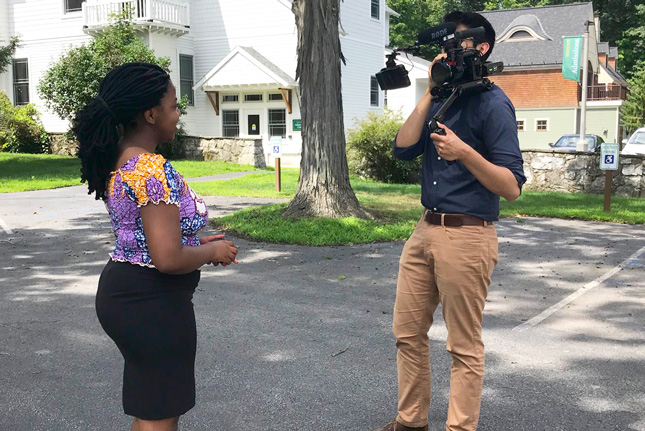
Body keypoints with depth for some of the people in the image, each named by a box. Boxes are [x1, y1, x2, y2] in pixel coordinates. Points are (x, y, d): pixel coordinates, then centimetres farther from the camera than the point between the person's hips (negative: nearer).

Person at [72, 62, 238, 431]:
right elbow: (168, 259, -28)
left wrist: (197, 242, 13)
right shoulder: (154, 170, -24)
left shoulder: (118, 161, 7)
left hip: (122, 290, 10)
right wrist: (213, 252, -10)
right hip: (151, 302, -10)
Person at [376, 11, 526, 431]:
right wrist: (431, 93, -1)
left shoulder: (492, 102, -8)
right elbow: (404, 148, 2)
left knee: (464, 347, 4)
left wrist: (464, 152, -23)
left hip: (467, 235, -8)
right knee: (407, 332, 13)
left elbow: (512, 186, -12)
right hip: (426, 230, 8)